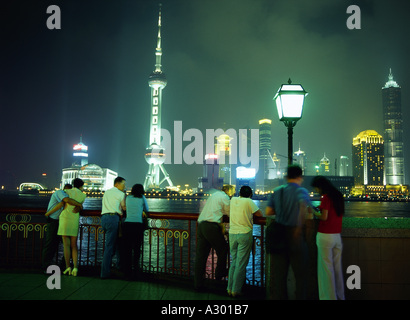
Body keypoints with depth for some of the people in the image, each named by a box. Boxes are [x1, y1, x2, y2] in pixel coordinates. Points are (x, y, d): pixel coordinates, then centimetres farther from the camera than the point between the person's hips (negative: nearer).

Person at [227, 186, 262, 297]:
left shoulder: (233, 200, 8)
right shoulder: (249, 202, -5)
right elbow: (260, 214, -1)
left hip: (232, 233, 5)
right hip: (245, 234, -5)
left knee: (233, 262, 14)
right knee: (241, 264, 1)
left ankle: (230, 288, 16)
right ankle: (236, 290, 4)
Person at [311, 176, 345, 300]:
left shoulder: (326, 197, -10)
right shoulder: (339, 196, 12)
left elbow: (324, 217, -15)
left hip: (325, 236, -7)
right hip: (337, 236, 7)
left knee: (326, 268, 0)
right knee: (337, 267, 12)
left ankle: (330, 296, 5)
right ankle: (340, 296, 20)